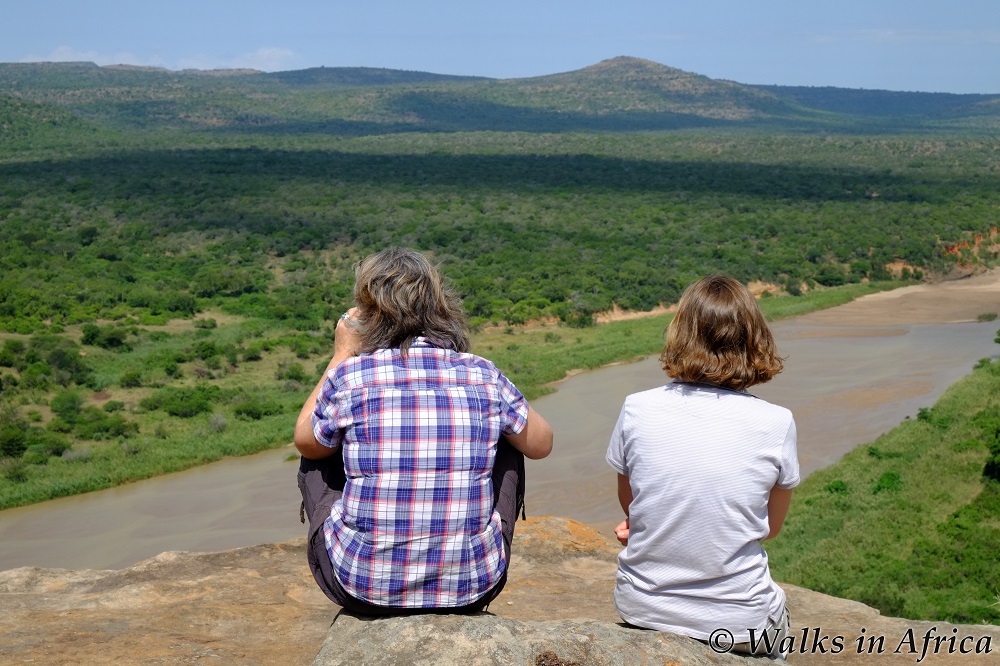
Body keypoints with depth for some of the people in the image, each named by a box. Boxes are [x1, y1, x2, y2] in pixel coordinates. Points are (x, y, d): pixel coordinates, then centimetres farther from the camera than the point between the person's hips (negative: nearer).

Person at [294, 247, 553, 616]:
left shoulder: (349, 377, -9)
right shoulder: (484, 375, -5)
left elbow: (305, 442, 12)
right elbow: (541, 444, 13)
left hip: (362, 587, -1)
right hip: (472, 589, 1)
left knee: (317, 458, 24)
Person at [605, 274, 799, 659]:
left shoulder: (636, 410, -12)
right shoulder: (776, 424, -15)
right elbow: (771, 527, 0)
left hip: (641, 609, 1)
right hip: (738, 626, -1)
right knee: (776, 610, 32)